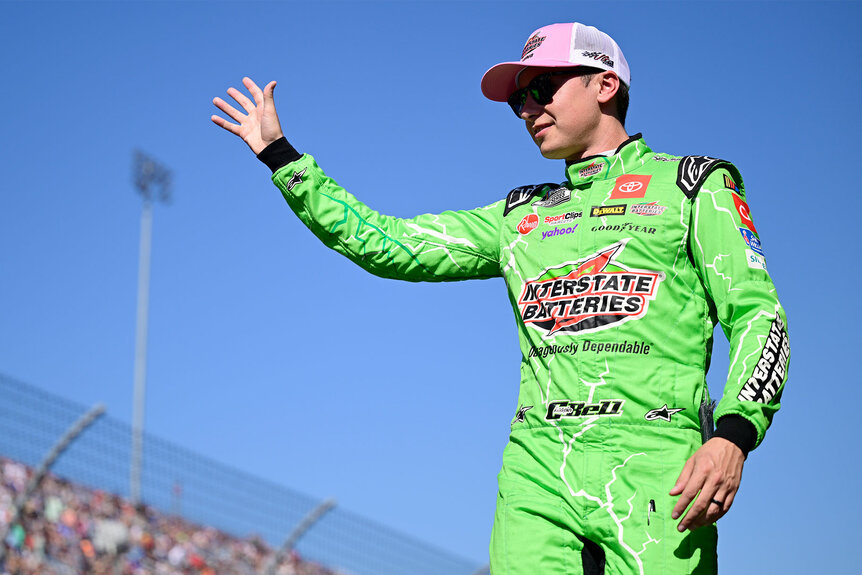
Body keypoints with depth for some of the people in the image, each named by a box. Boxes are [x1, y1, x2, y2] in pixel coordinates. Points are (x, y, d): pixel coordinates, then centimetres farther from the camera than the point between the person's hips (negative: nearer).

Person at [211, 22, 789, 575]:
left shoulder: (691, 186, 11)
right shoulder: (522, 216, 25)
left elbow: (758, 313, 2)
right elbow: (390, 244, 23)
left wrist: (732, 436, -14)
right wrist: (279, 155, 23)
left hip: (651, 463, -4)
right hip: (537, 467, 4)